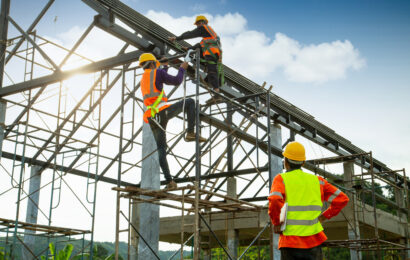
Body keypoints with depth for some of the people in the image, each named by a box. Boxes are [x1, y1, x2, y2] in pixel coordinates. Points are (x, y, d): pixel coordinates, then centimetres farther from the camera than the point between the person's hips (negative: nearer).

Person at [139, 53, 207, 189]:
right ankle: (190, 133, -2)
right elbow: (176, 81, 2)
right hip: (163, 111, -7)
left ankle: (169, 180, -1)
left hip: (152, 118, 7)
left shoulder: (143, 80, 29)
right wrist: (182, 68, 20)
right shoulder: (157, 72, 6)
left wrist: (165, 67, 57)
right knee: (190, 102, 9)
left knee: (161, 149, 7)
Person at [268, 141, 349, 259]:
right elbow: (342, 199, 8)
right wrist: (324, 216, 9)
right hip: (313, 241, 3)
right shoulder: (316, 180, 10)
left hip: (290, 241, -3)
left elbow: (274, 201, -23)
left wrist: (276, 223, -8)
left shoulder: (281, 179, -3)